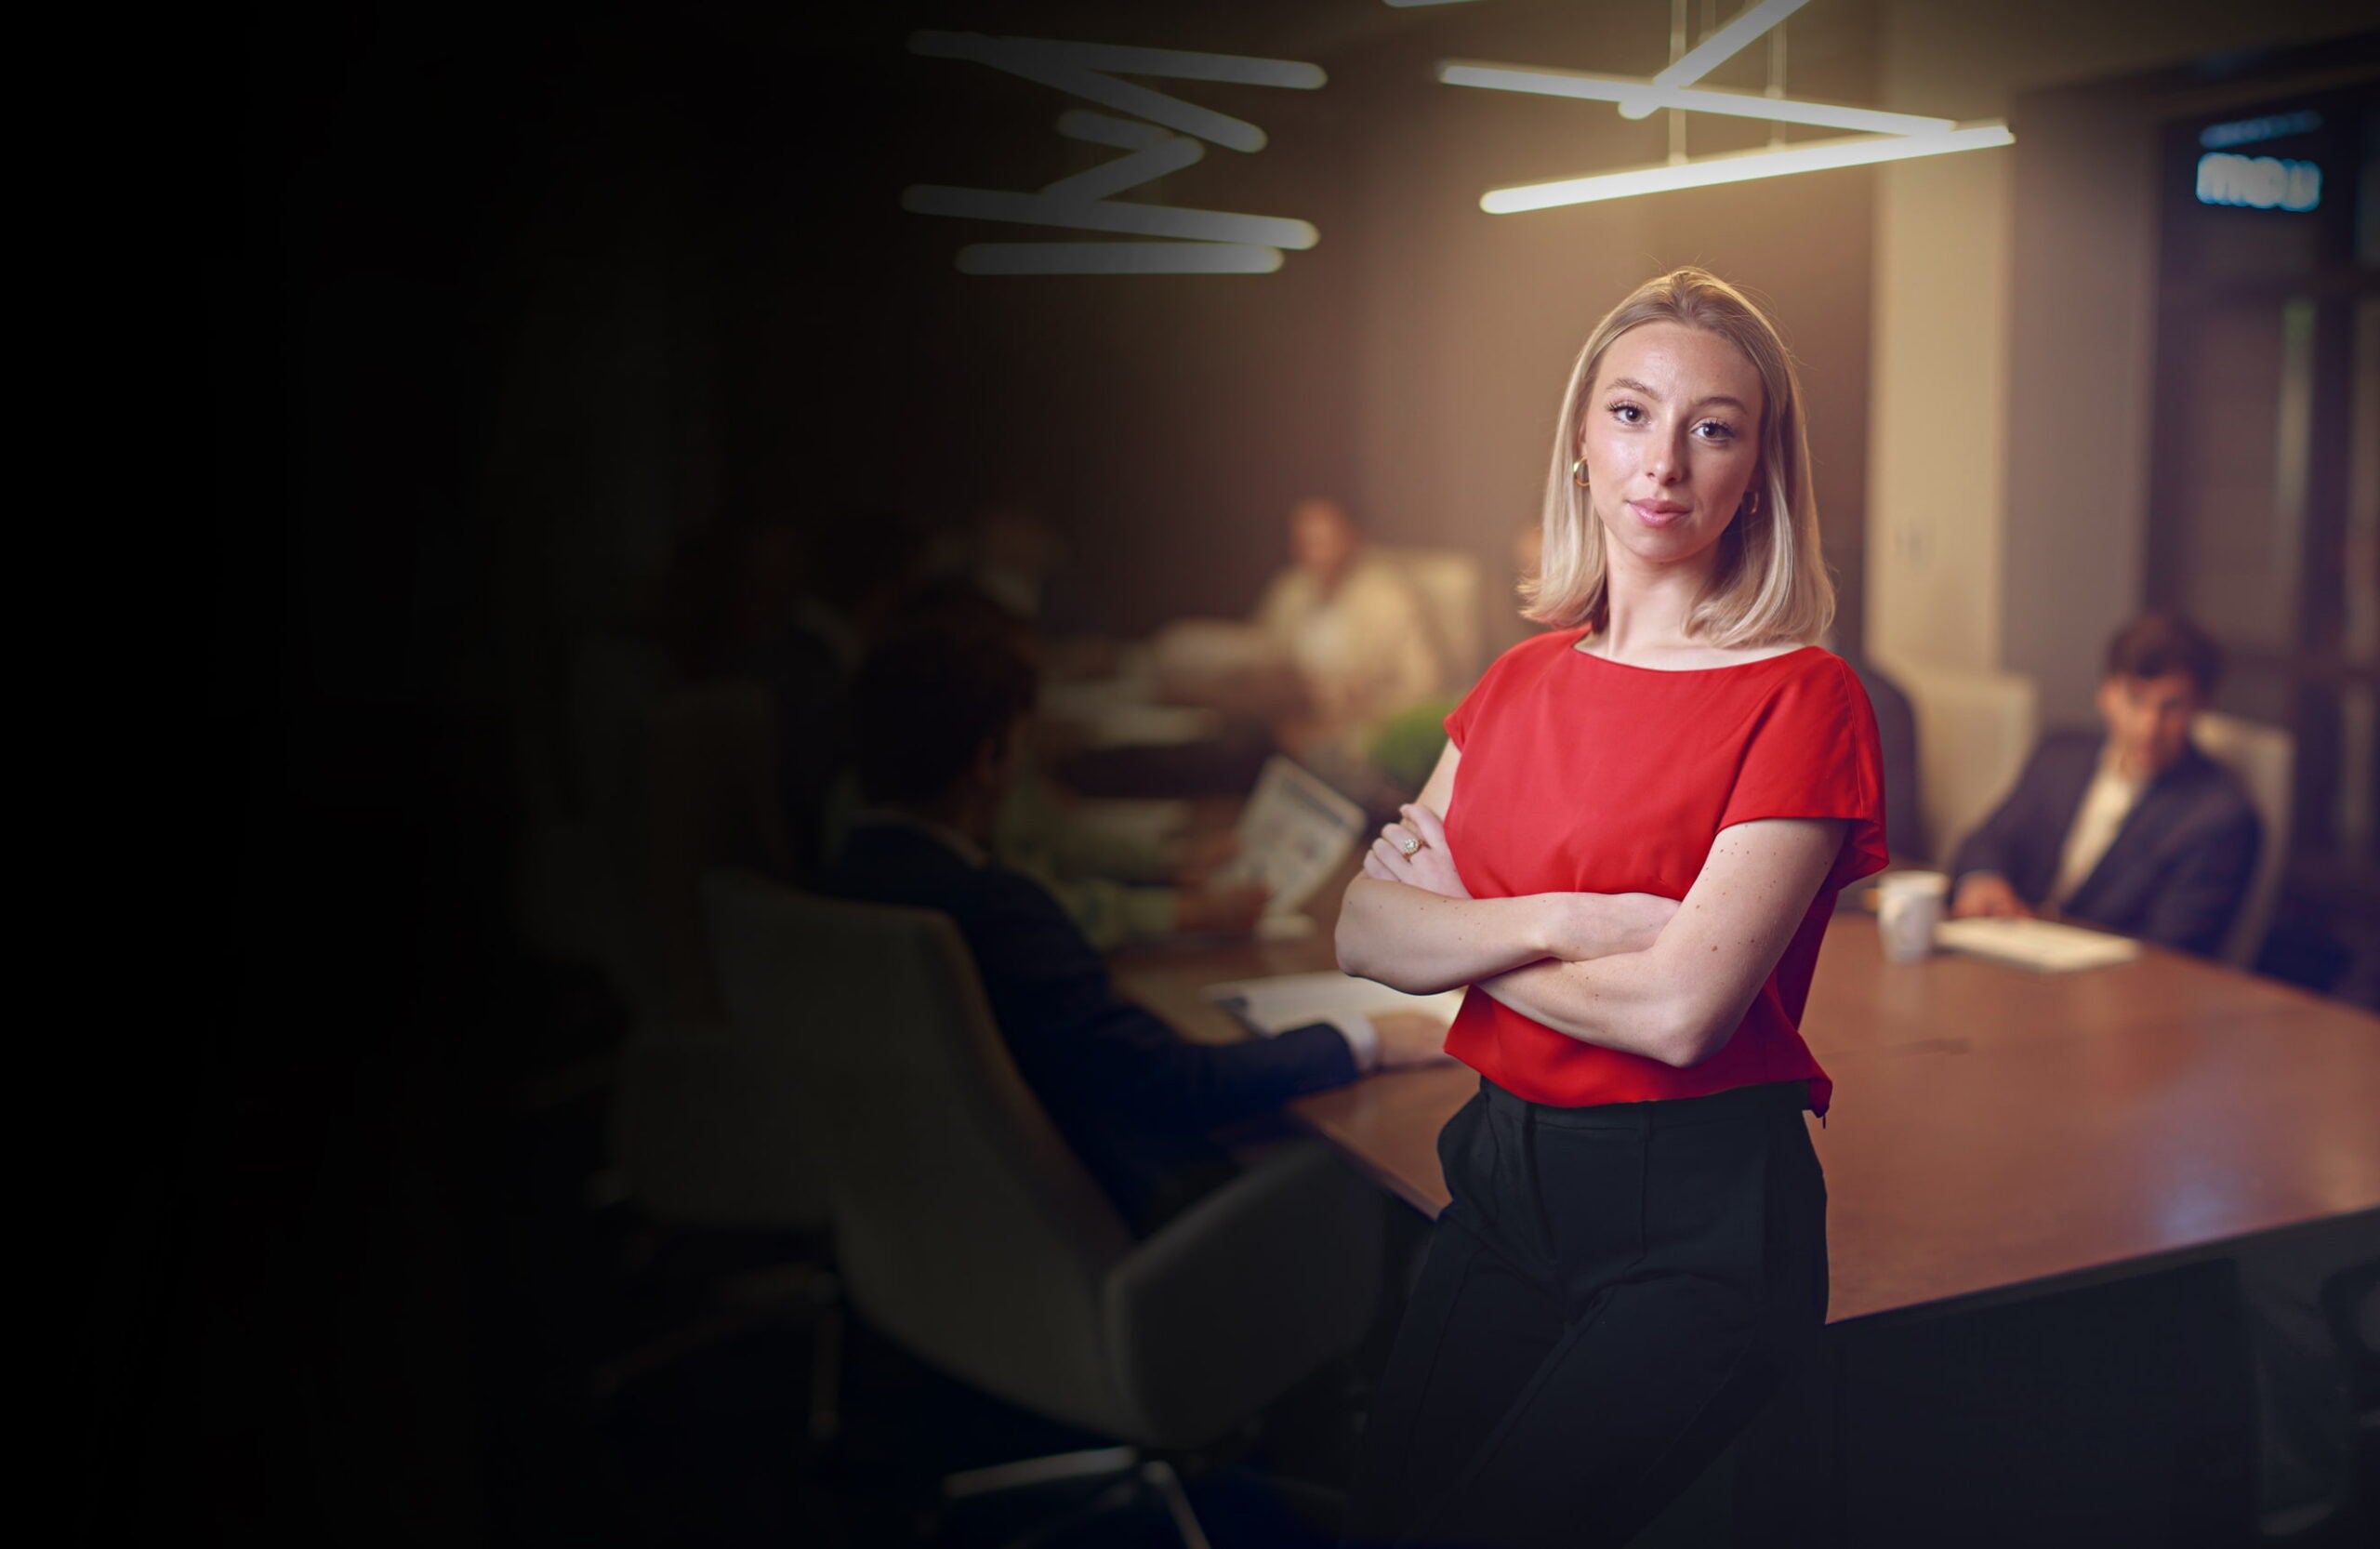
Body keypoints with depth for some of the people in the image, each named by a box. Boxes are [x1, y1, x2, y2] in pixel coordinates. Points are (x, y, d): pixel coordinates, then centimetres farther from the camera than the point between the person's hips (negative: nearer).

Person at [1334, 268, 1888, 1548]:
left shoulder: (1798, 697, -10)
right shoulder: (1519, 682, 9)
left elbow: (1680, 1008, -20)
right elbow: (1363, 935, 0)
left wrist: (1463, 923, -6)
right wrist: (1553, 921, -17)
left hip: (1699, 1224, -5)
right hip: (1502, 1182, 6)